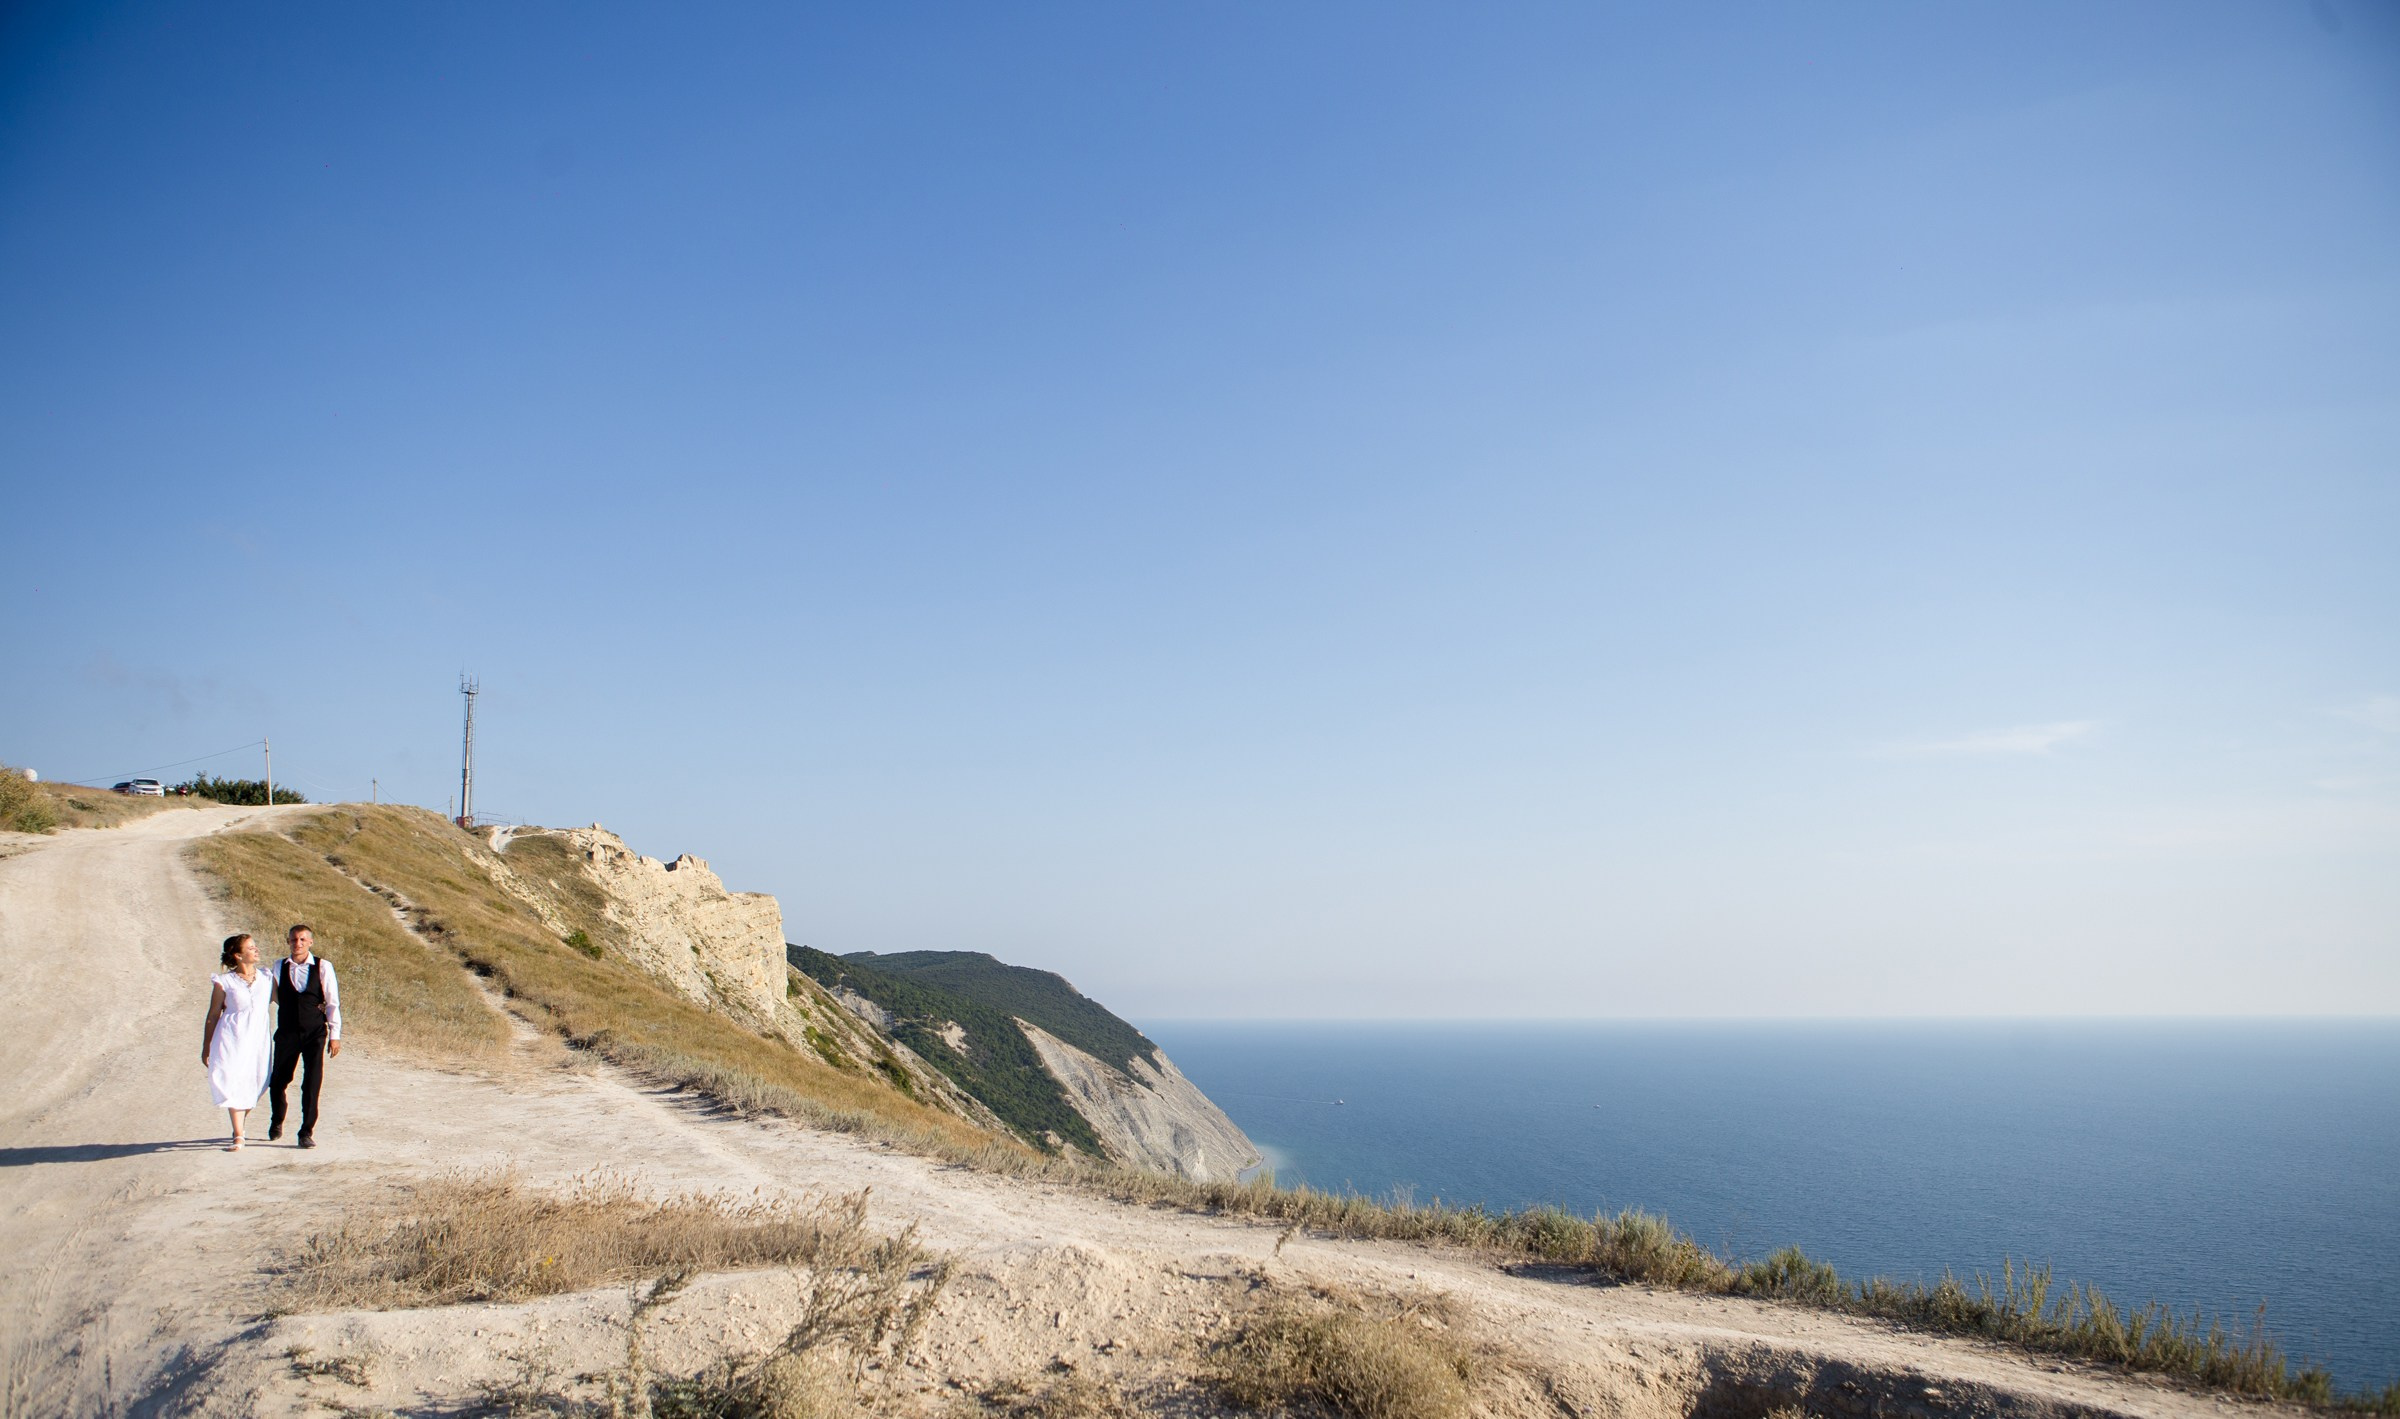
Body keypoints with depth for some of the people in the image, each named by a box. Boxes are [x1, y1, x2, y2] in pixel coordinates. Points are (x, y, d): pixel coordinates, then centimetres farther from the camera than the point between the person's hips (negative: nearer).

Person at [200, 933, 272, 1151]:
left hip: (259, 1039, 3)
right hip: (231, 1039, -3)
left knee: (253, 1086, 7)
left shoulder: (266, 977, 7)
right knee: (233, 1085, -8)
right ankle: (238, 1138, -4)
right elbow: (213, 1016, 5)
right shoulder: (224, 982, -1)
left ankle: (239, 1128, 29)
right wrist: (206, 1048, 7)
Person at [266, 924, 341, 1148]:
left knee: (312, 1084, -4)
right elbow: (275, 996, 11)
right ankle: (276, 1122, 37)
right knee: (278, 1082, 8)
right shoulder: (279, 967, 3)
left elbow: (332, 1003, -1)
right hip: (287, 1033, 2)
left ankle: (307, 1132, 8)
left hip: (315, 1033, -2)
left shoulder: (323, 967, -2)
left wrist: (334, 1035, -3)